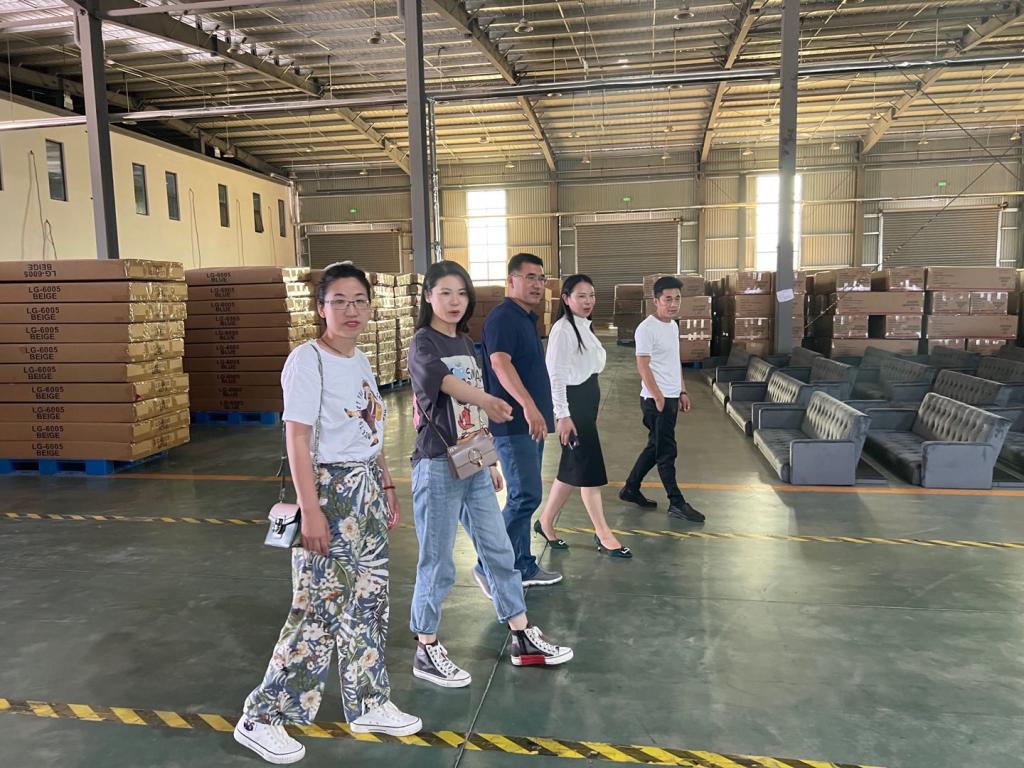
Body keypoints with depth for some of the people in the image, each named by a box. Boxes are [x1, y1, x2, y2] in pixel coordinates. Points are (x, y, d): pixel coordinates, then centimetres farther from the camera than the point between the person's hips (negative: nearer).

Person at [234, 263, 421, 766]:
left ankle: (369, 705, 31)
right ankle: (261, 719, 15)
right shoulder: (307, 360, -14)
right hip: (331, 491, -8)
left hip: (367, 490, 8)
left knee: (367, 601, 15)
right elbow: (297, 440, -18)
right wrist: (311, 511, -21)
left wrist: (387, 488, 15)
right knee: (320, 608, -2)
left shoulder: (360, 361, 10)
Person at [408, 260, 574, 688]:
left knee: (498, 551, 12)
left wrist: (491, 463, 18)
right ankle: (426, 652, 19)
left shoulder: (466, 344, 13)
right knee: (437, 563, 2)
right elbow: (446, 382, -34)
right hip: (438, 465, -7)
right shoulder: (422, 344, -10)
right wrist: (487, 400, -52)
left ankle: (523, 640, 25)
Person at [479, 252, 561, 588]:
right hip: (513, 423, -10)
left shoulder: (527, 318, 18)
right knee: (526, 496, -11)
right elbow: (500, 362, -28)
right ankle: (489, 567, 0)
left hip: (530, 423, 10)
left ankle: (522, 567, 22)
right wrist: (528, 405, -39)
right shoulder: (502, 317, -12)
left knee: (524, 497, 13)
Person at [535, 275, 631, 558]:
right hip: (572, 403, -10)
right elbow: (556, 374, -18)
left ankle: (546, 522, 24)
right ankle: (603, 534, 6)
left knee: (574, 467, 13)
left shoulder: (584, 327, 14)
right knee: (590, 468, -4)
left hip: (587, 401, 10)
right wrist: (562, 415, -21)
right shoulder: (563, 329, -14)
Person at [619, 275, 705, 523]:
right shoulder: (647, 329, -16)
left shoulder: (673, 325, 12)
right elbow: (643, 366, -18)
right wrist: (659, 398, -19)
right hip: (656, 399, -9)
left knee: (655, 447, 16)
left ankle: (631, 489, 28)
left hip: (672, 397, 9)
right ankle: (677, 503, 6)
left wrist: (682, 392, 17)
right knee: (667, 451, -2)